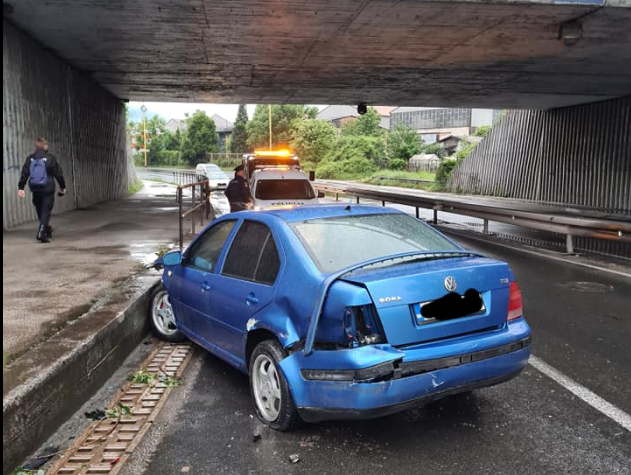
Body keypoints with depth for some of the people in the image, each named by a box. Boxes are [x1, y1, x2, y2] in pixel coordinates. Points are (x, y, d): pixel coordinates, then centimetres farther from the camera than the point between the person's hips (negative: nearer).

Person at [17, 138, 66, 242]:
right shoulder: (50, 158, -5)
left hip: (35, 189, 4)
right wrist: (63, 187, 5)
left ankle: (47, 230, 31)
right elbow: (58, 174, -4)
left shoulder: (30, 158, 5)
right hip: (47, 189, -4)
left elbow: (24, 174, 1)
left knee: (40, 211, 18)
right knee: (46, 211, -3)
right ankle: (41, 233, -16)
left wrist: (21, 188, 3)